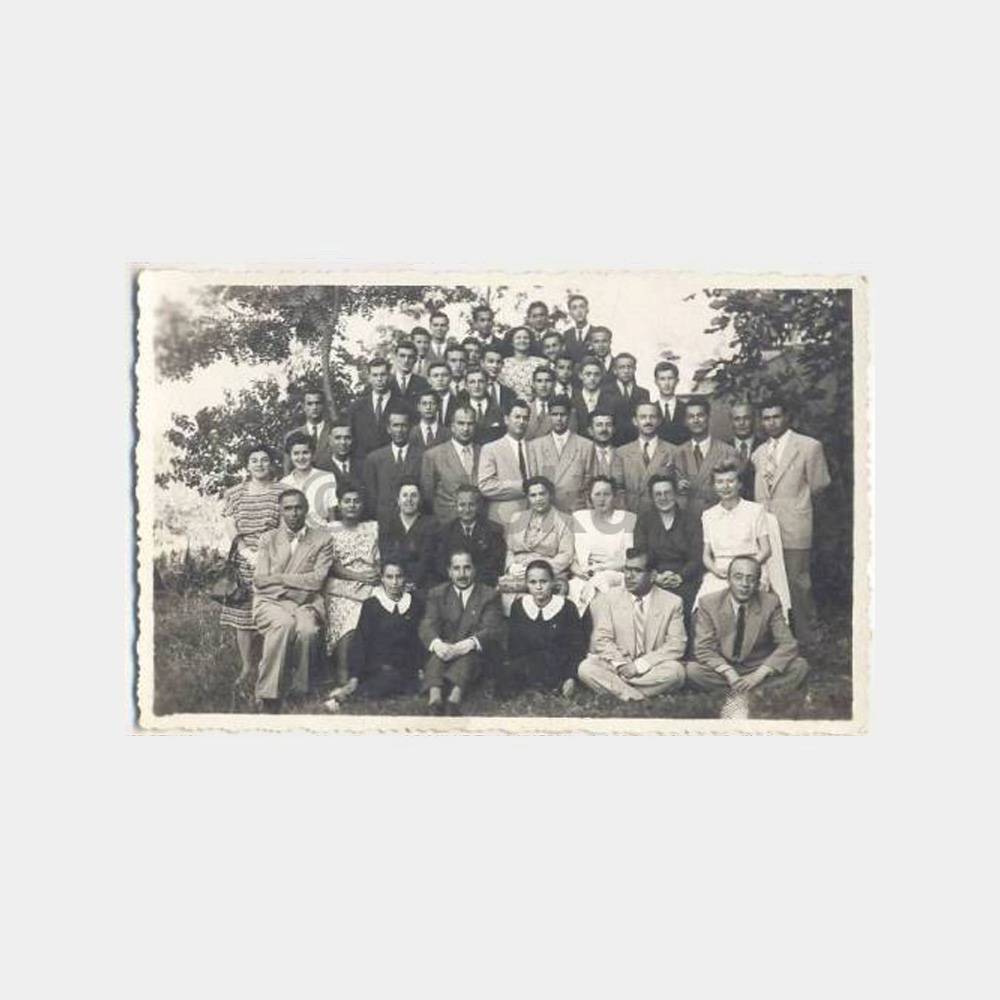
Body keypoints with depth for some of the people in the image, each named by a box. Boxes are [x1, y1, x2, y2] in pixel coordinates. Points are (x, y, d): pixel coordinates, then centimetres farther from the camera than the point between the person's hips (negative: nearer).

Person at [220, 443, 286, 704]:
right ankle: (247, 669, 11)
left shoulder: (282, 492, 5)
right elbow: (231, 531, 4)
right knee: (244, 617, 1)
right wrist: (249, 554, -11)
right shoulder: (233, 494, 10)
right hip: (243, 564, 2)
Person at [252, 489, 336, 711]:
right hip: (270, 602, 0)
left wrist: (279, 578, -2)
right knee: (284, 624, -36)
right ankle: (268, 697, -31)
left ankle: (299, 691, -20)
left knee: (307, 630, -36)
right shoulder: (268, 539, 17)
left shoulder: (322, 539, 12)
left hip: (305, 604, 0)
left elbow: (317, 580, -1)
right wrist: (298, 583, -4)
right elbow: (259, 580, 5)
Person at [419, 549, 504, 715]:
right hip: (444, 650, 2)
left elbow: (492, 630, -6)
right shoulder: (437, 594, 15)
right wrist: (437, 643, -26)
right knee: (436, 656, -31)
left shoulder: (489, 595, 9)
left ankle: (455, 699, -58)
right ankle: (434, 699, -55)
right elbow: (427, 626, -1)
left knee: (470, 655, -35)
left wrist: (469, 643, -28)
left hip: (476, 653, -2)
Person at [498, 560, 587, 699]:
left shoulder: (567, 608, -1)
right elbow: (513, 645, 11)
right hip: (525, 662, 5)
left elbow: (578, 647, 0)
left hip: (557, 667, -4)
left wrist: (572, 678, -11)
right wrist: (510, 668, -5)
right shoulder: (518, 606, 7)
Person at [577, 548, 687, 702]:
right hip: (616, 666, 1)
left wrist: (639, 665, -16)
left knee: (675, 670, -33)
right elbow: (602, 639, 1)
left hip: (652, 669, 0)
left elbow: (677, 645, -6)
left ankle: (615, 687, -21)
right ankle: (638, 698, -26)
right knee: (586, 668, -27)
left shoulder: (672, 602, 3)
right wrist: (620, 664, -18)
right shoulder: (609, 598, 6)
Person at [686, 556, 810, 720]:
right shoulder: (709, 604, -9)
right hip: (721, 669, -1)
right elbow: (704, 649, -13)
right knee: (691, 670, -30)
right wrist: (729, 674, -30)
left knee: (800, 666, -23)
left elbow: (788, 645, -12)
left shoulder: (770, 603, -8)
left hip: (758, 668, 1)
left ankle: (739, 696, -28)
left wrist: (758, 675, -27)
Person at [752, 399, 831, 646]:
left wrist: (795, 502, 12)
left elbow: (818, 485, 3)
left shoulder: (809, 447, -2)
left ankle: (806, 639, 8)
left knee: (797, 583, -3)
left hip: (793, 529, -5)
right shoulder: (759, 453, 15)